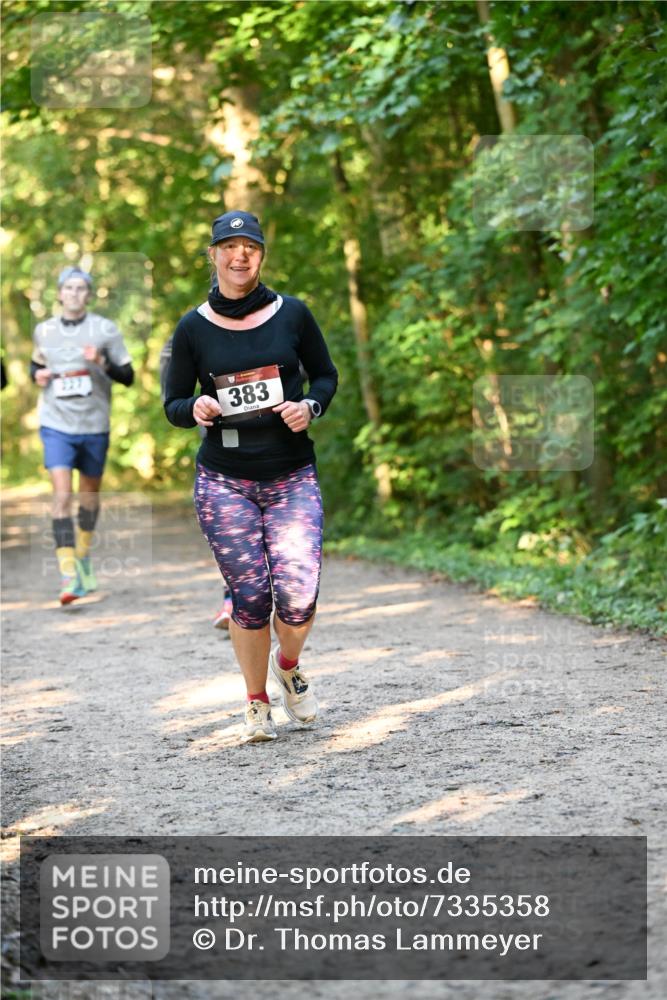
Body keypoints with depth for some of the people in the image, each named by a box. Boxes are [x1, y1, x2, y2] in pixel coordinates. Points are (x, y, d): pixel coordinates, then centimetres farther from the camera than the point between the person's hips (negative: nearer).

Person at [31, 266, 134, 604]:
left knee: (90, 494, 15)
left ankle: (83, 554, 41)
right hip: (56, 424, 0)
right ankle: (68, 576, -18)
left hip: (94, 425, 0)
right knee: (62, 494, -14)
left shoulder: (105, 330, -2)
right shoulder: (44, 331, 5)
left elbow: (128, 376, -1)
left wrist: (103, 363, -19)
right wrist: (37, 374, 1)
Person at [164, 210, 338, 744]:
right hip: (224, 482, 0)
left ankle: (288, 666, 22)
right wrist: (196, 410, -15)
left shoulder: (292, 314, 2)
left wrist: (310, 407, -8)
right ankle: (257, 703, 20)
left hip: (293, 478, 0)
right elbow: (173, 405, 8)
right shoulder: (194, 328, 1)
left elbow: (326, 375, 13)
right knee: (250, 595, -4)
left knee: (298, 595, -13)